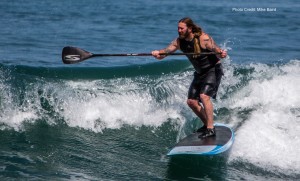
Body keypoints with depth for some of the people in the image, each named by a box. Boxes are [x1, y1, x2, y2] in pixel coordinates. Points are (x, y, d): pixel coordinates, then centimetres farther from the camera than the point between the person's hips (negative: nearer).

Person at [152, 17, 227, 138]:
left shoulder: (203, 38, -23)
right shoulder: (179, 41, -7)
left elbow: (216, 50, -33)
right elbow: (164, 52, -12)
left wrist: (221, 54, -57)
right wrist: (158, 53, -36)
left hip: (213, 69, -7)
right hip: (200, 73, 7)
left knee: (204, 96, -25)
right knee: (191, 101, 4)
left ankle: (211, 129, -24)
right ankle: (207, 124, 22)